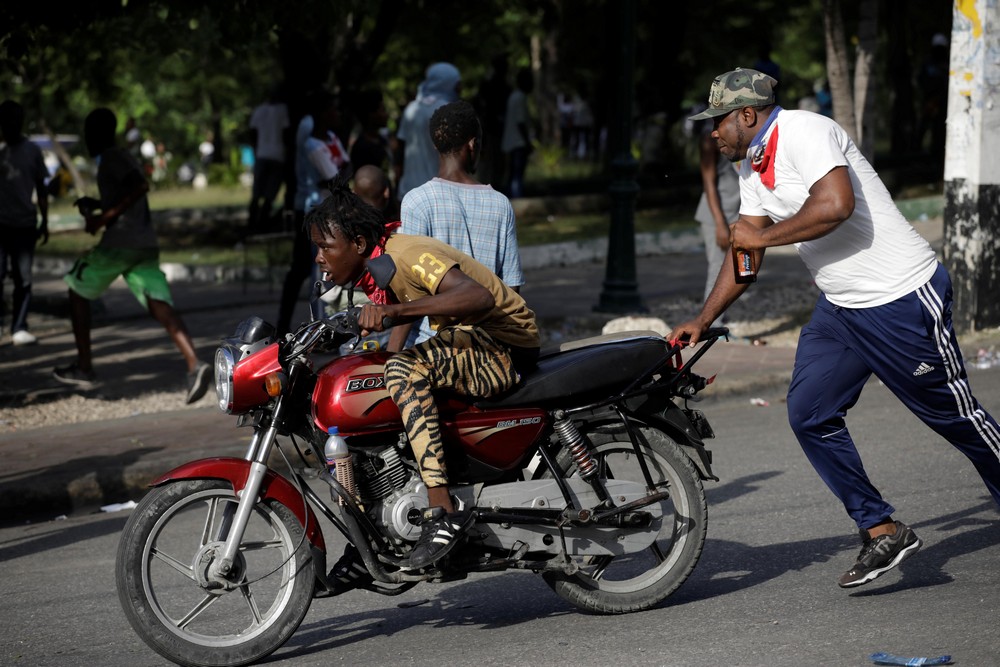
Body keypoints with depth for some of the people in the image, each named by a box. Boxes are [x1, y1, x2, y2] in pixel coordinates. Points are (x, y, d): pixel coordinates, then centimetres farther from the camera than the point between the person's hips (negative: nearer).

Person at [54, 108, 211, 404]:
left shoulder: (110, 158, -5)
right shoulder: (123, 158, 24)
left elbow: (140, 186, -22)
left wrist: (106, 216, -18)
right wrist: (96, 205, 27)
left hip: (118, 243, -8)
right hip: (146, 245, 8)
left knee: (78, 290, 14)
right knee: (160, 306, -7)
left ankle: (83, 368, 15)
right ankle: (194, 365, -30)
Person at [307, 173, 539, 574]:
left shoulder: (408, 256, -23)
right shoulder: (375, 266, 6)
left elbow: (478, 297, -39)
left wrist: (395, 310, -45)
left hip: (506, 353, -10)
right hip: (467, 344, 10)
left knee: (405, 368, -34)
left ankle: (443, 511, -36)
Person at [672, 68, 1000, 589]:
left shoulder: (804, 132, -18)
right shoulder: (752, 166, 11)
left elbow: (836, 204, -32)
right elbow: (745, 252, 17)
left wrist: (762, 235, -20)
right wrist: (702, 320, 11)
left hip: (903, 298, -9)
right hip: (840, 307, 10)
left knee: (954, 414, 2)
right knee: (809, 414, 0)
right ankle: (881, 530, 6)